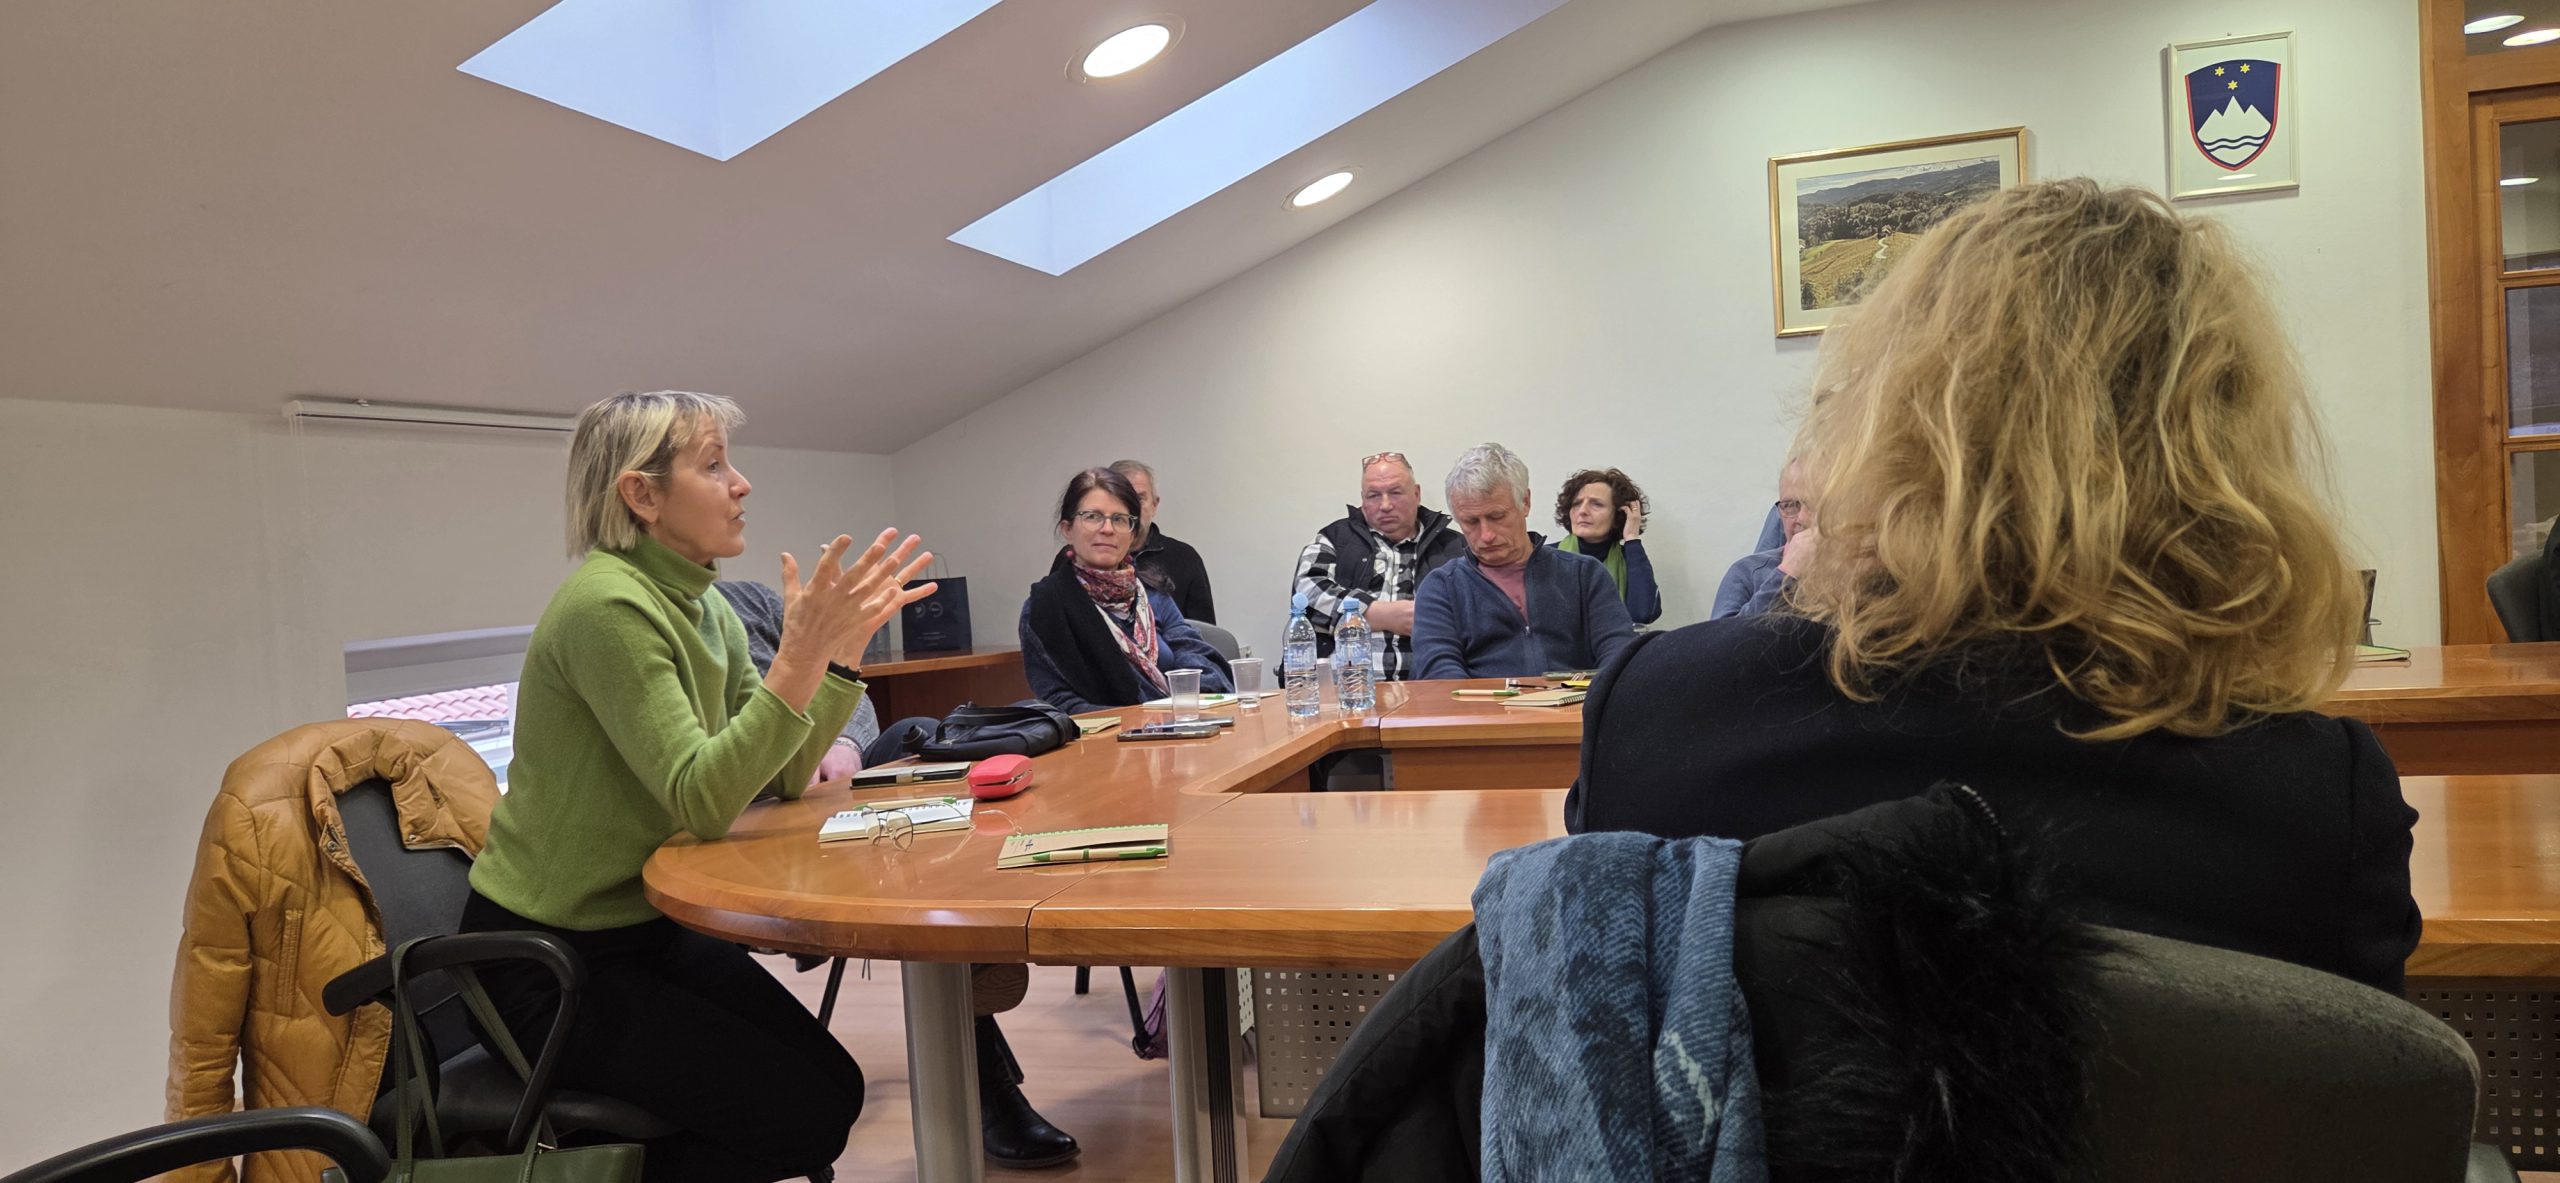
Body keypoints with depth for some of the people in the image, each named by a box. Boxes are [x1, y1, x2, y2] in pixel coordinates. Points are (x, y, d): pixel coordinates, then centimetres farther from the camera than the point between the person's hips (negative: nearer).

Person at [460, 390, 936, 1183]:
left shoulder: (703, 605, 4)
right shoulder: (607, 606, -23)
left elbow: (784, 777, 1)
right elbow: (703, 802, -29)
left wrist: (845, 643, -9)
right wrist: (801, 650, -35)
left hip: (647, 930, 8)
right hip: (547, 963, -8)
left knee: (836, 1085, 2)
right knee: (806, 1114, -10)